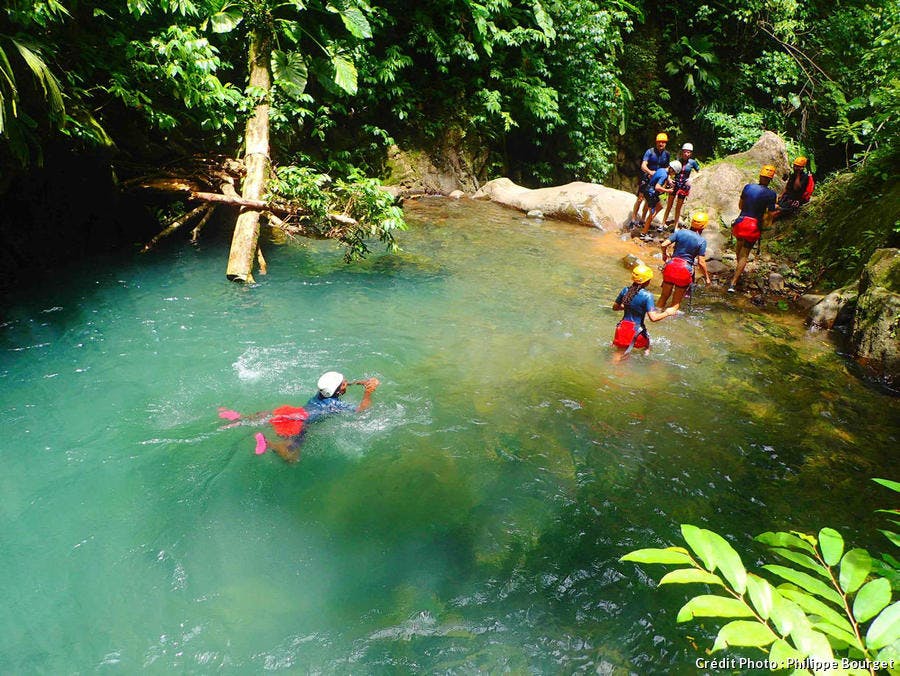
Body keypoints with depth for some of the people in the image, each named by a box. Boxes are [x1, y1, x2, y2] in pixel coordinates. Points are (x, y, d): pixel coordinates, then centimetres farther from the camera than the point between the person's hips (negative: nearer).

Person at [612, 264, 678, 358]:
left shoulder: (625, 290, -4)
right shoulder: (647, 296, -18)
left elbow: (615, 307, 9)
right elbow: (653, 318, -22)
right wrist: (667, 313, -6)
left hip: (622, 328, 4)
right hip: (636, 330, -4)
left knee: (620, 353, 18)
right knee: (647, 349, 27)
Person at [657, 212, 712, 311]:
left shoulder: (680, 232, 0)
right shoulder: (702, 241, -5)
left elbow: (664, 245, -6)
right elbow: (701, 262, -7)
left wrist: (664, 254, 15)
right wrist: (707, 277, 5)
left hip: (671, 265, 3)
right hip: (685, 269, -2)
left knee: (664, 296, 18)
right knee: (676, 302, 11)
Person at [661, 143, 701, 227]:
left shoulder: (692, 162, -4)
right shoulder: (677, 161, -4)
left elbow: (699, 173, 5)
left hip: (684, 186, 0)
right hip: (675, 184, 0)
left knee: (678, 207, 8)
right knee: (669, 205, 1)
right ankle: (663, 223, 7)